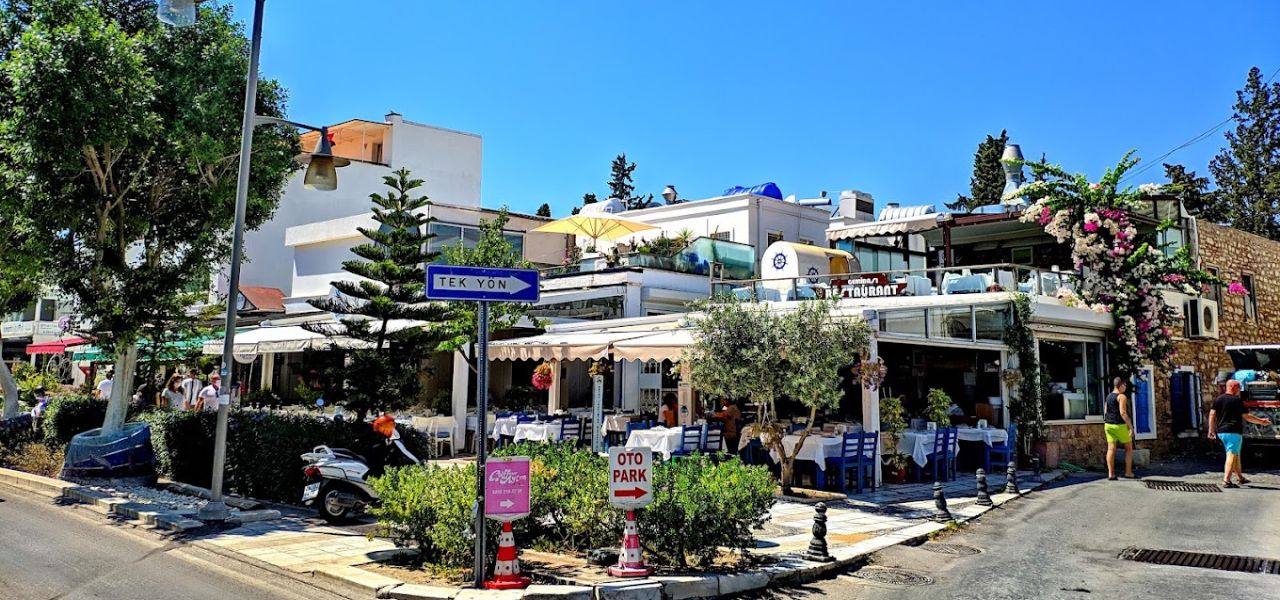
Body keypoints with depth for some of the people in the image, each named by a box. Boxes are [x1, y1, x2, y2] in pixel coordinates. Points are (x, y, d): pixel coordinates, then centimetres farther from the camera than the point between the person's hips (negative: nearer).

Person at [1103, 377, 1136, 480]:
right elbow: (1123, 413, -18)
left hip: (1109, 425, 7)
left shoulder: (1108, 396, 12)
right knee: (1129, 448, 8)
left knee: (1111, 449, 3)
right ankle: (1128, 472, 8)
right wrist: (1130, 426, -14)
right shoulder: (1122, 397, -12)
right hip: (1120, 425, -7)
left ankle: (1110, 474, -1)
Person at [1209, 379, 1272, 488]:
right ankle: (1226, 480, -16)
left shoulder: (1217, 399, 10)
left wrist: (1211, 430, 9)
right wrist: (1261, 421, 3)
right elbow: (1247, 417, -9)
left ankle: (1240, 477, 30)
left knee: (1235, 454, 20)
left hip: (1221, 432, 7)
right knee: (1232, 455, -7)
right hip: (1234, 432, -7)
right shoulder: (1237, 400, -9)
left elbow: (1212, 415, 6)